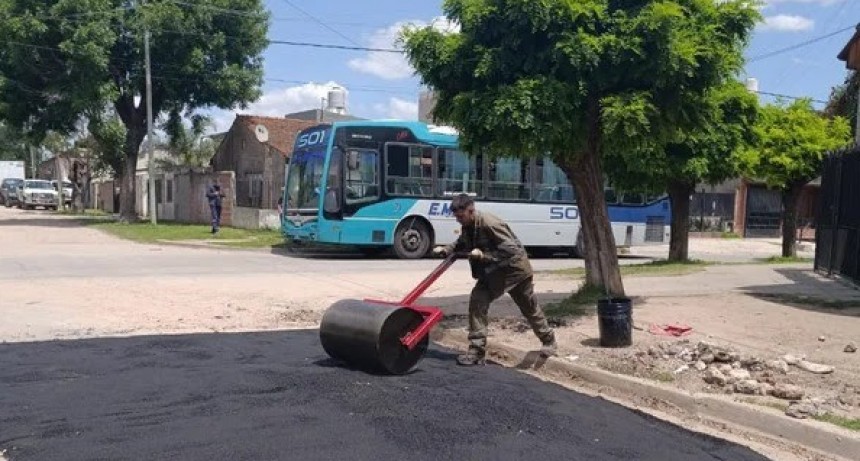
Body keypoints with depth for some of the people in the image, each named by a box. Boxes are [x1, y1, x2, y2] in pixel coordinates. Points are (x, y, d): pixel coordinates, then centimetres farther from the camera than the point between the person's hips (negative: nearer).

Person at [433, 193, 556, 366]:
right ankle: (477, 351, -1)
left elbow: (511, 250, -33)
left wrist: (484, 255, -37)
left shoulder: (490, 223, -33)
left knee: (529, 307, 5)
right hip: (492, 270, 7)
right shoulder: (467, 226, -7)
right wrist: (445, 249, -5)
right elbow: (462, 244, 13)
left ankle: (548, 340, 29)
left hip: (514, 267, -7)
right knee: (477, 301, -7)